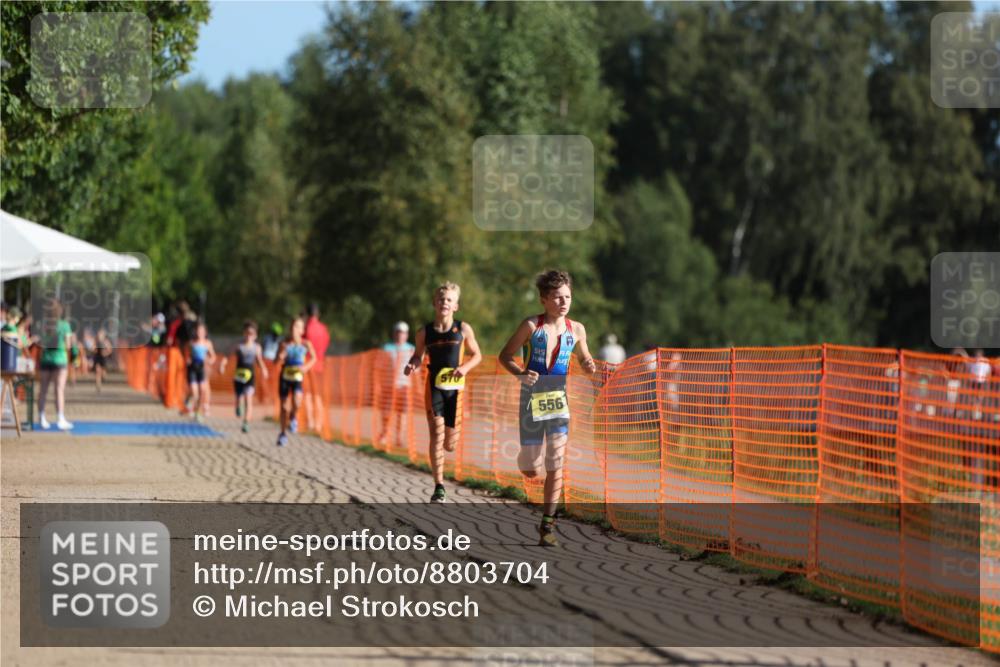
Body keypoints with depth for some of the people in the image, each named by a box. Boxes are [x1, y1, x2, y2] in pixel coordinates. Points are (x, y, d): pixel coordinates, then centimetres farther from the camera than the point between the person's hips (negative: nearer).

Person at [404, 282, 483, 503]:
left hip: (455, 387, 1)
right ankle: (439, 488, -11)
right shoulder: (425, 332, 1)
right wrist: (412, 366, -7)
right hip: (434, 386, -1)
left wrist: (465, 367, -10)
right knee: (436, 434, -14)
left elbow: (476, 355, 10)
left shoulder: (463, 329, 0)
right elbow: (418, 355, 15)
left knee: (450, 443, 6)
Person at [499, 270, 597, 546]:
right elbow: (506, 355, -1)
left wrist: (589, 366, -5)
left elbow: (584, 359, 19)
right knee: (530, 471, 4)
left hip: (558, 399, 2)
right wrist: (520, 374, -21)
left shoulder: (576, 330, 3)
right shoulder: (532, 326, -7)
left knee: (555, 466, -9)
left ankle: (547, 525, 0)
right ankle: (528, 457, 44)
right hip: (531, 399, -2)